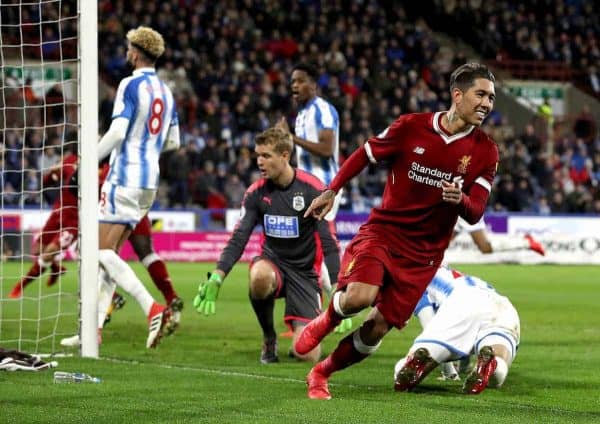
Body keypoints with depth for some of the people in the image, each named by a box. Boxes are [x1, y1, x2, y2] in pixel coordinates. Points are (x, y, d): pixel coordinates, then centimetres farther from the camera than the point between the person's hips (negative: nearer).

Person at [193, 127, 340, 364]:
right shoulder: (256, 193, -2)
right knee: (259, 277, -40)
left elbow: (329, 243, -12)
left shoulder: (313, 190, -12)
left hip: (304, 271, -2)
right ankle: (269, 339, -10)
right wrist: (216, 279, -17)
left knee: (307, 355, -16)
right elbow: (238, 239, -2)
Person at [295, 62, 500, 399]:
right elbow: (364, 155, 8)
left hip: (424, 253, 2)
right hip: (383, 229, -2)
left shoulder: (486, 152, -3)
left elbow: (475, 213, -7)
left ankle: (322, 374, 24)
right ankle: (324, 323, 6)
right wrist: (331, 191, 3)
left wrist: (460, 200, -29)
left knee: (377, 329, -1)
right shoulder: (411, 127, -7)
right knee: (360, 296, -29)